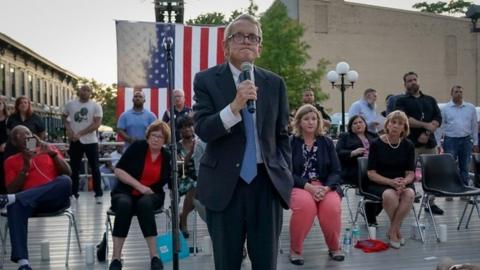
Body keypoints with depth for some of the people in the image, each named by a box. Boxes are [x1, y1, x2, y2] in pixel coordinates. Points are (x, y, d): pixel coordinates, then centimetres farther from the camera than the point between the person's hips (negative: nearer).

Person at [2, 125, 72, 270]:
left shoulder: (49, 149, 21)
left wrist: (53, 154, -5)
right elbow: (12, 190, 5)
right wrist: (25, 166, -6)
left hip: (54, 198, 0)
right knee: (15, 205, -36)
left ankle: (10, 199, -37)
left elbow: (68, 173, 10)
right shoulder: (11, 161, 19)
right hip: (28, 201, 0)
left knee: (65, 181, -33)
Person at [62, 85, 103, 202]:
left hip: (91, 141, -2)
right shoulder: (70, 104, 4)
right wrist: (68, 129, 0)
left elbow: (97, 124, -13)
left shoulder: (96, 106, -5)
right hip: (75, 141, 2)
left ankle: (98, 194, 8)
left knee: (95, 168, 2)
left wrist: (80, 134, -18)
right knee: (74, 168, 10)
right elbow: (64, 117, 19)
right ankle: (73, 193, 20)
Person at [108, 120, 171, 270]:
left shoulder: (167, 157, 3)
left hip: (151, 196, 1)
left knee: (145, 204, -35)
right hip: (126, 192, -1)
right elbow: (118, 170, -10)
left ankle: (154, 256, -34)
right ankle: (116, 258, -31)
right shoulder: (138, 146, -5)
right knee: (124, 204, -36)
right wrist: (139, 186, -18)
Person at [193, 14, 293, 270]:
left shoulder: (275, 83, 7)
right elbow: (202, 129, -11)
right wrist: (235, 106, -25)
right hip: (224, 184, -2)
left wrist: (286, 175, 6)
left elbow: (282, 135, 12)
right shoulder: (206, 80, 0)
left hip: (267, 182, 2)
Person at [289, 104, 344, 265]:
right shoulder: (290, 143, 1)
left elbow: (336, 171, 4)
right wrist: (308, 186, -20)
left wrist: (325, 188, -16)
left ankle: (334, 247, -2)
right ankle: (295, 249, -14)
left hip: (325, 186, 2)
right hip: (298, 186, -2)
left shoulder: (327, 142, 10)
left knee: (332, 206, -31)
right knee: (305, 204, -36)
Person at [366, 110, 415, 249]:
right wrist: (391, 182, -23)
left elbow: (410, 173, 1)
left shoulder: (408, 145, 0)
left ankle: (392, 231, -16)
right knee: (390, 195, -36)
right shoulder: (376, 144, -7)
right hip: (378, 184, -2)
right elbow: (371, 173, -9)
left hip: (402, 183, 3)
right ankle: (396, 229, -10)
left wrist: (404, 182, -22)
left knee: (409, 193, -32)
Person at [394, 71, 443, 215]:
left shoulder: (430, 100, 16)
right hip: (410, 143, -4)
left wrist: (427, 133, -9)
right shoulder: (401, 101, 4)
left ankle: (431, 202, 16)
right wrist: (425, 125, -12)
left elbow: (438, 119, 7)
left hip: (429, 142, 4)